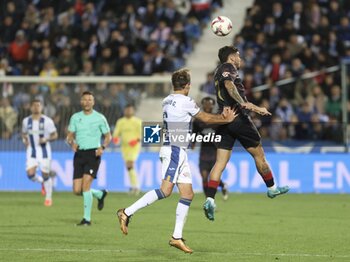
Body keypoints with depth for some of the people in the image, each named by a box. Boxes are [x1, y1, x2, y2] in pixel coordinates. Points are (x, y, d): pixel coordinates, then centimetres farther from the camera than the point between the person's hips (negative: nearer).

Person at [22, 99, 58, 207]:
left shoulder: (47, 121, -8)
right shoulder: (26, 121, 3)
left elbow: (55, 135, -2)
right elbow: (24, 133, 20)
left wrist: (46, 139, -20)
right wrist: (24, 140, -1)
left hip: (44, 151, -2)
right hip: (31, 151, 2)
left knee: (45, 174, 1)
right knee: (30, 174, -13)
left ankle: (48, 198, 20)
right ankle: (42, 182, 22)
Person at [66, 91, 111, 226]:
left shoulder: (99, 118, 1)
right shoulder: (75, 117, 9)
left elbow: (108, 136, 8)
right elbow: (70, 136, 13)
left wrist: (102, 147, -11)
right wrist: (72, 143, -10)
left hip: (93, 154, -4)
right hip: (79, 154, 4)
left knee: (86, 184, -19)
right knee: (77, 190, -1)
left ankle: (87, 218, -12)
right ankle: (100, 194, 30)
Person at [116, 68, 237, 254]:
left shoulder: (167, 101, 16)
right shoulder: (185, 101, -9)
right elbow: (206, 119, 4)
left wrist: (222, 118, 20)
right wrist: (225, 119, 20)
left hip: (178, 152, 9)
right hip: (174, 150, -9)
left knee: (187, 194, 6)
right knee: (165, 190, -17)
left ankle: (177, 237, 4)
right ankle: (127, 213, -18)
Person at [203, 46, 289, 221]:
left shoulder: (220, 70, 25)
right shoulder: (228, 67, -3)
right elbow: (229, 84, -24)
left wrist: (254, 108, 38)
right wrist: (243, 103, -34)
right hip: (238, 118, -8)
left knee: (220, 162, -1)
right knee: (258, 154, 9)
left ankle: (210, 200, -15)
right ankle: (272, 188, 23)